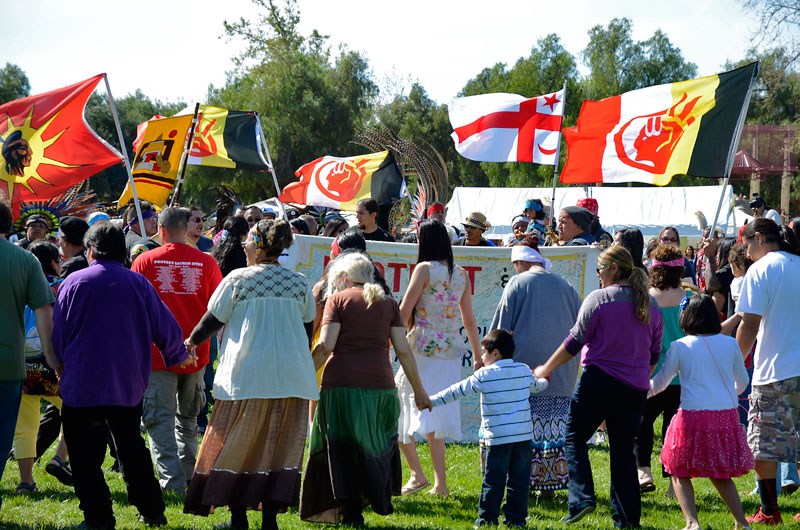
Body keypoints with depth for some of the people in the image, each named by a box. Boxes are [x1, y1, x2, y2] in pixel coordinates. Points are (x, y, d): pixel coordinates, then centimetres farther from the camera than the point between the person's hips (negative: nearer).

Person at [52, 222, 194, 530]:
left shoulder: (74, 282, -7)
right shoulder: (138, 283, 0)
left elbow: (58, 332, 0)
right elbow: (164, 327, 6)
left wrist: (60, 364, 19)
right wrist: (178, 355, 26)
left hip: (82, 385, -4)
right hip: (129, 385, 4)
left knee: (86, 457, 3)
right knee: (132, 449, 17)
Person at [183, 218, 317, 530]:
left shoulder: (237, 280, -5)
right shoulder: (298, 283, 4)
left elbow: (213, 320, 3)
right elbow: (308, 322, 14)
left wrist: (192, 341, 22)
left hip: (246, 375, -3)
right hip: (291, 374, 3)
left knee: (237, 445, 5)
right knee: (281, 445, 6)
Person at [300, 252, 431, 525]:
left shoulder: (337, 300, 4)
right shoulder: (388, 303, 12)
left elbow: (325, 345, -7)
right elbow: (403, 350, 7)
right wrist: (418, 389, 13)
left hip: (341, 382, -2)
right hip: (379, 381, 2)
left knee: (342, 445, 5)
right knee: (377, 440, 19)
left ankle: (351, 508, 1)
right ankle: (381, 498, 15)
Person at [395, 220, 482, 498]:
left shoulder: (425, 269, -6)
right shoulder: (461, 274, 11)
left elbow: (403, 313, -8)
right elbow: (469, 320, 15)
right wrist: (478, 355, 22)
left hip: (424, 348, -6)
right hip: (452, 351, 6)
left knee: (398, 411, 3)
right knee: (436, 416, 12)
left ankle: (417, 473, -7)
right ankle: (440, 482, 7)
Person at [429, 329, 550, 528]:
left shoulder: (484, 375, -5)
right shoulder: (524, 370, 8)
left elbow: (458, 391, -1)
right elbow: (536, 386, 30)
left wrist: (433, 400, 8)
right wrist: (544, 381, 54)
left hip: (498, 437, -4)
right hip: (524, 435, 4)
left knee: (493, 480, 1)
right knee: (518, 479, 8)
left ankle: (487, 519, 3)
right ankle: (516, 518, 9)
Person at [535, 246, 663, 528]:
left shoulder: (598, 299, -7)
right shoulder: (650, 305, 10)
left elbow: (575, 341, -4)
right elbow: (654, 355, 14)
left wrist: (546, 368, 6)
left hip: (599, 380, -5)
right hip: (635, 388, 5)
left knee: (575, 437, 8)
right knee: (623, 449, 9)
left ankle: (582, 499, -8)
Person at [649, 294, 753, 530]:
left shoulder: (680, 347, -2)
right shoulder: (730, 344, 7)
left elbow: (660, 382, 7)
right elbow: (742, 380, 20)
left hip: (693, 415, -3)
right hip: (726, 415, 4)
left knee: (680, 474, 9)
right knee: (720, 475, 19)